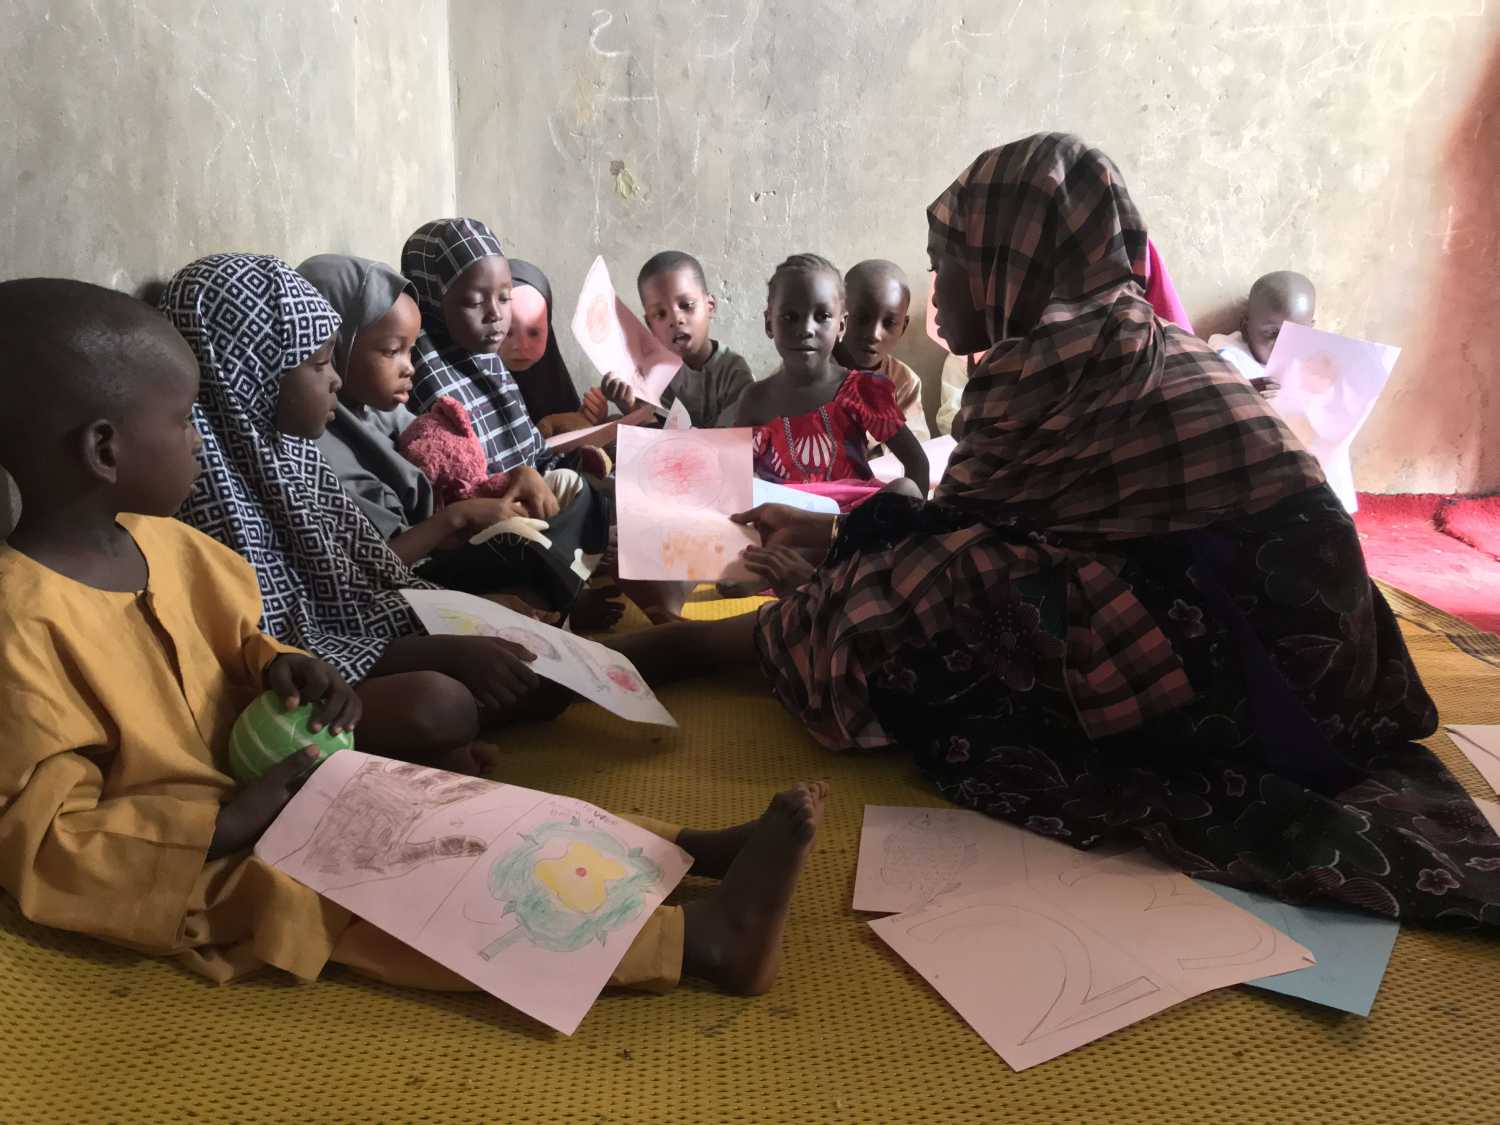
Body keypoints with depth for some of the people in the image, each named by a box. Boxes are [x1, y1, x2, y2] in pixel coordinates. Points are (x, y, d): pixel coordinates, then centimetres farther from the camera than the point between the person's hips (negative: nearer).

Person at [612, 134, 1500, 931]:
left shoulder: (1056, 365, -14)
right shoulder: (1141, 343, 12)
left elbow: (948, 535, -1)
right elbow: (987, 528, 15)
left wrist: (830, 539, 18)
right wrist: (833, 534, 24)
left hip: (1229, 668, -9)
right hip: (1292, 656, 9)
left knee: (905, 600, -7)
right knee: (945, 562, 12)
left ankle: (697, 646, 10)